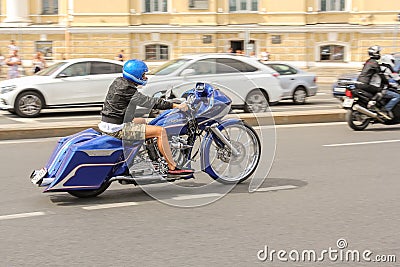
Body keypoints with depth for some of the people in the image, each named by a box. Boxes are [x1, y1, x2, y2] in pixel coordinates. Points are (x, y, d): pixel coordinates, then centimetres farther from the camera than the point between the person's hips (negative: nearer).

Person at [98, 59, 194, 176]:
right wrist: (176, 106, -14)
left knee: (142, 121, 33)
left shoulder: (118, 81, 7)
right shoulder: (128, 91, -20)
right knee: (161, 131, -11)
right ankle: (172, 167, -6)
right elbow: (152, 102, -18)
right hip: (118, 129, -10)